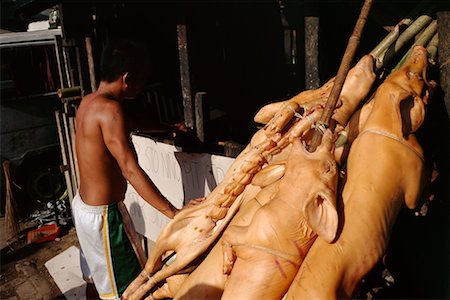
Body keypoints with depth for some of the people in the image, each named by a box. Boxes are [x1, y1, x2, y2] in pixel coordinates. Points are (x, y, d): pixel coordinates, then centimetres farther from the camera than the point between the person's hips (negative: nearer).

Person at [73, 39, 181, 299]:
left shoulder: (89, 102, 4)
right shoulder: (109, 109, -25)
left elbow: (132, 121, 21)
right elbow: (131, 171, -31)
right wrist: (174, 213, -30)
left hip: (84, 204, 9)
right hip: (103, 215, -9)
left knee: (107, 275, 25)